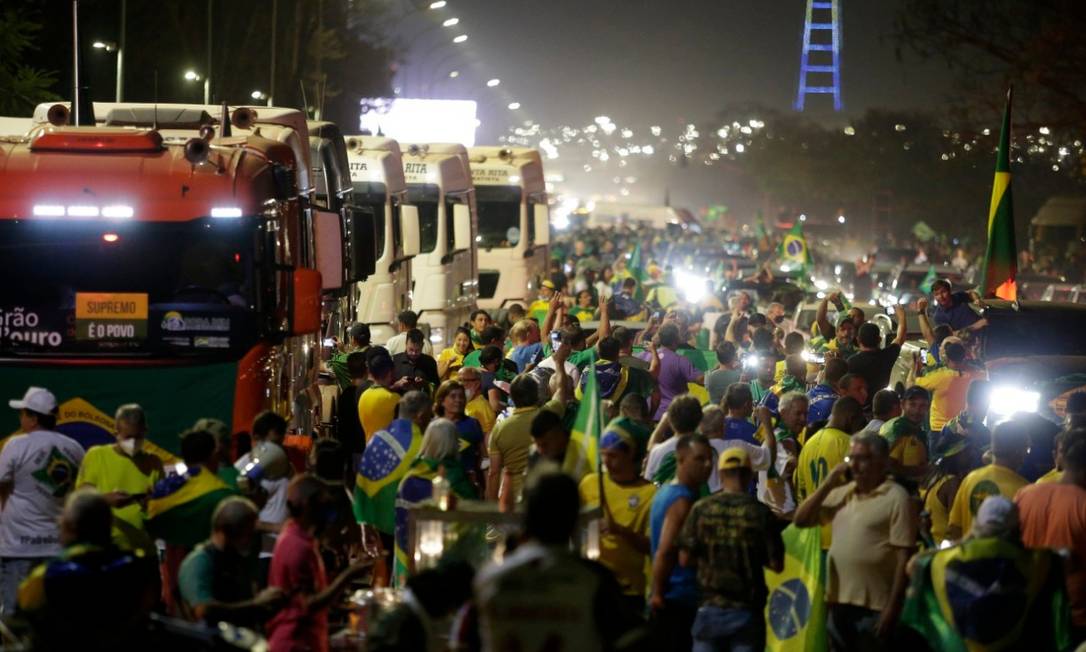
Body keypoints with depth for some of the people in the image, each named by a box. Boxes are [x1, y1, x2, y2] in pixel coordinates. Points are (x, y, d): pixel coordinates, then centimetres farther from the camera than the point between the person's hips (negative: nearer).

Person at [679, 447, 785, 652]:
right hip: (747, 610, -1)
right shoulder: (760, 513, -8)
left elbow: (685, 558, -3)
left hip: (710, 608, 1)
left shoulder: (701, 509, -4)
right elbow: (776, 564, -6)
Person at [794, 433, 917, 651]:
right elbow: (801, 519, 12)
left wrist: (893, 608, -16)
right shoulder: (841, 493, 13)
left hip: (874, 607, -7)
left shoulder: (896, 497, -8)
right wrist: (828, 484, 1)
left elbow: (904, 556, -12)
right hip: (839, 602, 7)